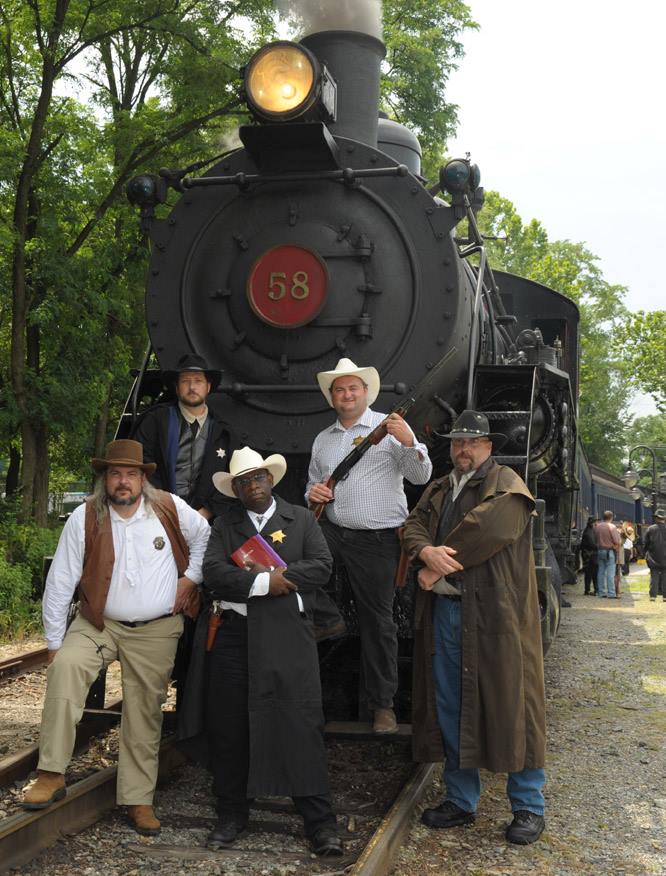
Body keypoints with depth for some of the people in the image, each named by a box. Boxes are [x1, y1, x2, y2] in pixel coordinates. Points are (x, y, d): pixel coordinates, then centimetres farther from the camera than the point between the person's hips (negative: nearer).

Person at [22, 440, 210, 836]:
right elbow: (60, 582, -6)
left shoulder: (170, 509, -7)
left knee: (145, 715, 6)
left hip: (157, 631, 1)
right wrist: (55, 642, -5)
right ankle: (52, 775, -25)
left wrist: (190, 577, 4)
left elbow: (204, 535, 13)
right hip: (99, 624, -1)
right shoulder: (85, 518, -9)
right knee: (65, 666, -29)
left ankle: (139, 800, 22)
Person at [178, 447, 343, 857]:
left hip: (287, 636, -2)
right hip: (232, 635, 2)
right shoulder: (224, 525, 14)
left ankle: (320, 822, 1)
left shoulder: (301, 519, 13)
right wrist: (263, 582, -12)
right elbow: (213, 572, -2)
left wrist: (276, 577, -9)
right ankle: (232, 815, 21)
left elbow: (321, 566, 0)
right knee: (229, 728, 6)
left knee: (301, 725, -6)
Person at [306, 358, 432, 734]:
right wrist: (313, 493, 1)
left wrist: (409, 443, -25)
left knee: (377, 619, 0)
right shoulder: (322, 440, 17)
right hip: (331, 531, 5)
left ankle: (383, 703, 11)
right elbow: (313, 484, 25)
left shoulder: (390, 428, 1)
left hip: (378, 539, -4)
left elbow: (421, 476, -6)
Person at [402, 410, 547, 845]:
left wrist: (436, 568, -13)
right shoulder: (438, 490, 20)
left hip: (495, 613, -6)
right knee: (449, 708, 11)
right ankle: (461, 800, 23)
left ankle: (529, 806, 10)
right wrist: (426, 552, -15)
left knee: (508, 705, -2)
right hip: (443, 611, 7)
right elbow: (413, 526, 9)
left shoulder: (506, 484, -2)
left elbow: (488, 531, -17)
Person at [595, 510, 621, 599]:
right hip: (610, 552, -5)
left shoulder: (597, 526, 6)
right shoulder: (612, 527, -11)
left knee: (601, 572, 10)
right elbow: (617, 541, -15)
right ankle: (611, 593, -7)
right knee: (610, 573, -4)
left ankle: (601, 592, 12)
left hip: (599, 551, 6)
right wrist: (615, 547, 2)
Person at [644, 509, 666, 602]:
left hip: (653, 558, 0)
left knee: (654, 577, 4)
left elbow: (646, 543, 1)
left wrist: (647, 554, 12)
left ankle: (653, 595, 0)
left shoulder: (650, 529, -4)